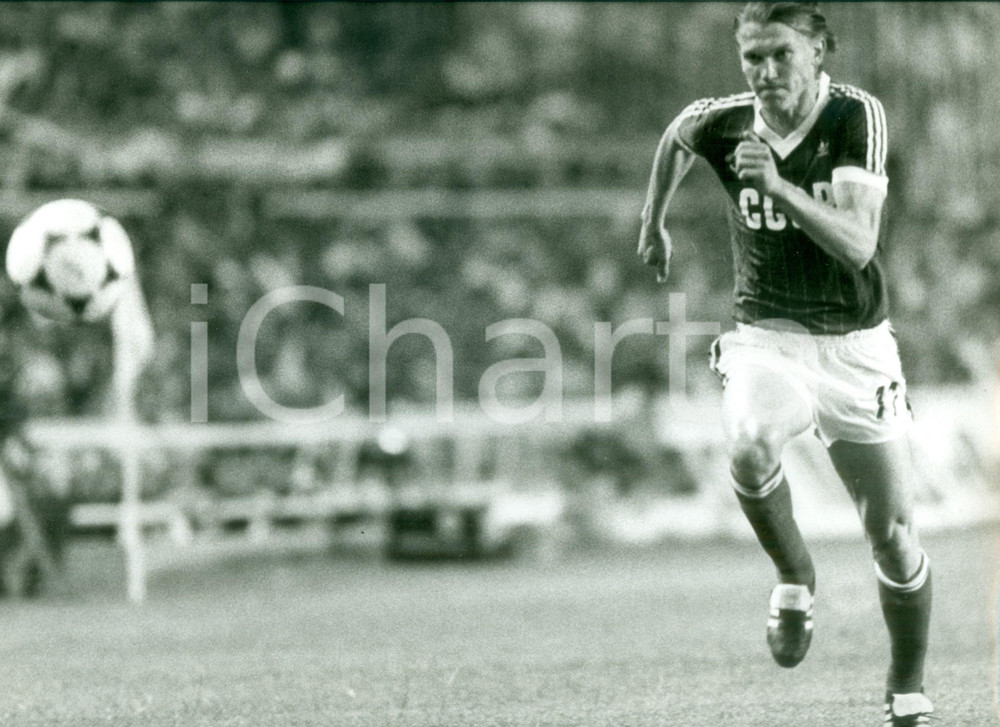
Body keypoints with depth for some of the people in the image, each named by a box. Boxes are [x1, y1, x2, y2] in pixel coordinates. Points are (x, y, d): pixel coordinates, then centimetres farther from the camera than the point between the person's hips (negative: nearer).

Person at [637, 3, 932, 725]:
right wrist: (654, 222, 30)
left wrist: (780, 186, -37)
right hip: (766, 338, 1)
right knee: (751, 447, -33)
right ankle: (795, 578, -6)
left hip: (856, 345, -1)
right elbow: (676, 138, 20)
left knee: (893, 537, 1)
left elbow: (857, 245, -26)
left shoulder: (858, 116, -15)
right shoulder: (721, 123, -6)